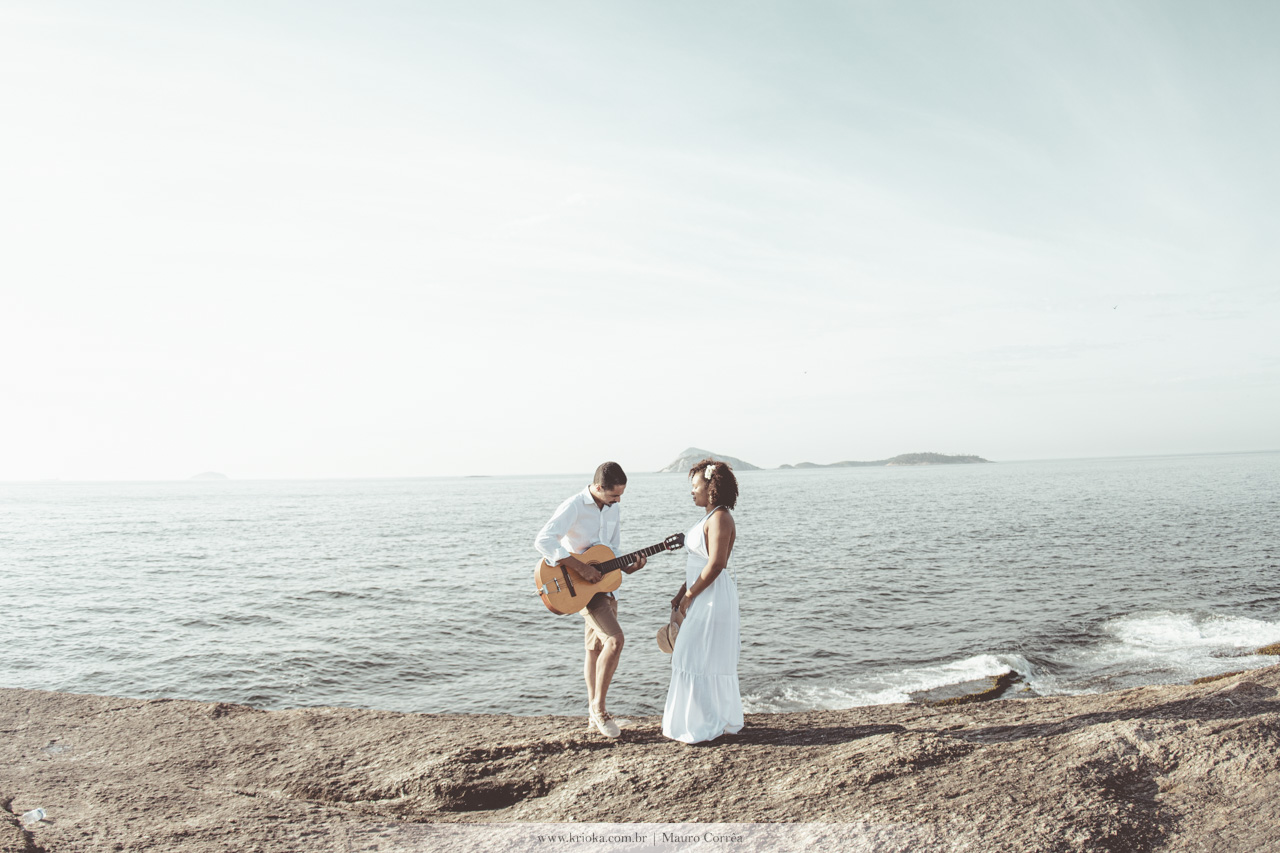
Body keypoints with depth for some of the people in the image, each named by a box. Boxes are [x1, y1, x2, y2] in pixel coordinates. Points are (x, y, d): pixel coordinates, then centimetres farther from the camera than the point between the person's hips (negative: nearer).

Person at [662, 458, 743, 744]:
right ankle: (721, 720, 24)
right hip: (702, 595, 10)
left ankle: (707, 725, 4)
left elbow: (715, 564, -23)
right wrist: (682, 593, 16)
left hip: (713, 596, -10)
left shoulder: (720, 518, -17)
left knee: (701, 658, -5)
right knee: (706, 659, 15)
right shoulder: (710, 517, 15)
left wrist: (689, 596, -17)